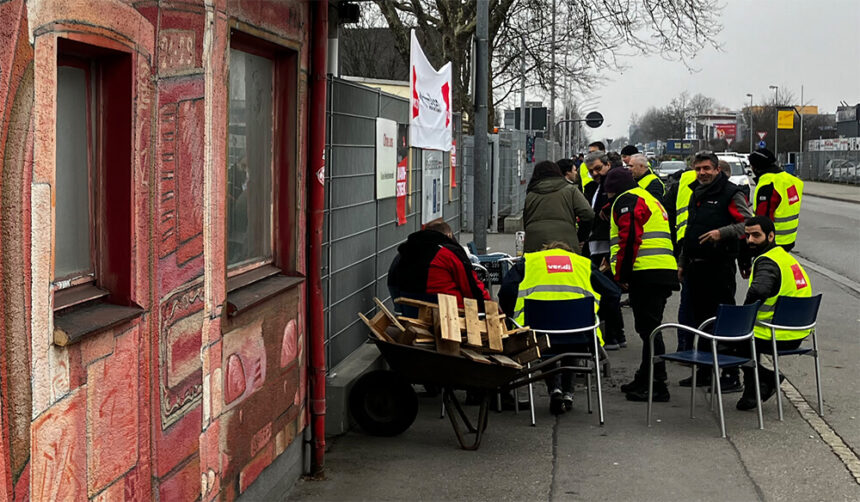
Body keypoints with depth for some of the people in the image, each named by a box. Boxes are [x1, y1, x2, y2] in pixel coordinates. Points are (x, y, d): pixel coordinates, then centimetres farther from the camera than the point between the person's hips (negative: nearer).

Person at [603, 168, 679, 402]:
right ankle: (645, 380, 26)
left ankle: (657, 386, -11)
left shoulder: (626, 200, -3)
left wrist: (621, 275, -11)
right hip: (665, 273, 10)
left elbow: (629, 238, -15)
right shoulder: (648, 199, 29)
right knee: (649, 328, 17)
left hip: (646, 275, -10)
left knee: (649, 329, -10)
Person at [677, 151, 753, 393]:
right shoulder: (696, 194, 18)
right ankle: (704, 371, 23)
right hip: (696, 265, 8)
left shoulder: (730, 193, -7)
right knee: (700, 318, 13)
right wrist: (683, 262, 23)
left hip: (720, 266, -8)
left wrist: (722, 232, -25)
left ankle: (732, 376, -3)